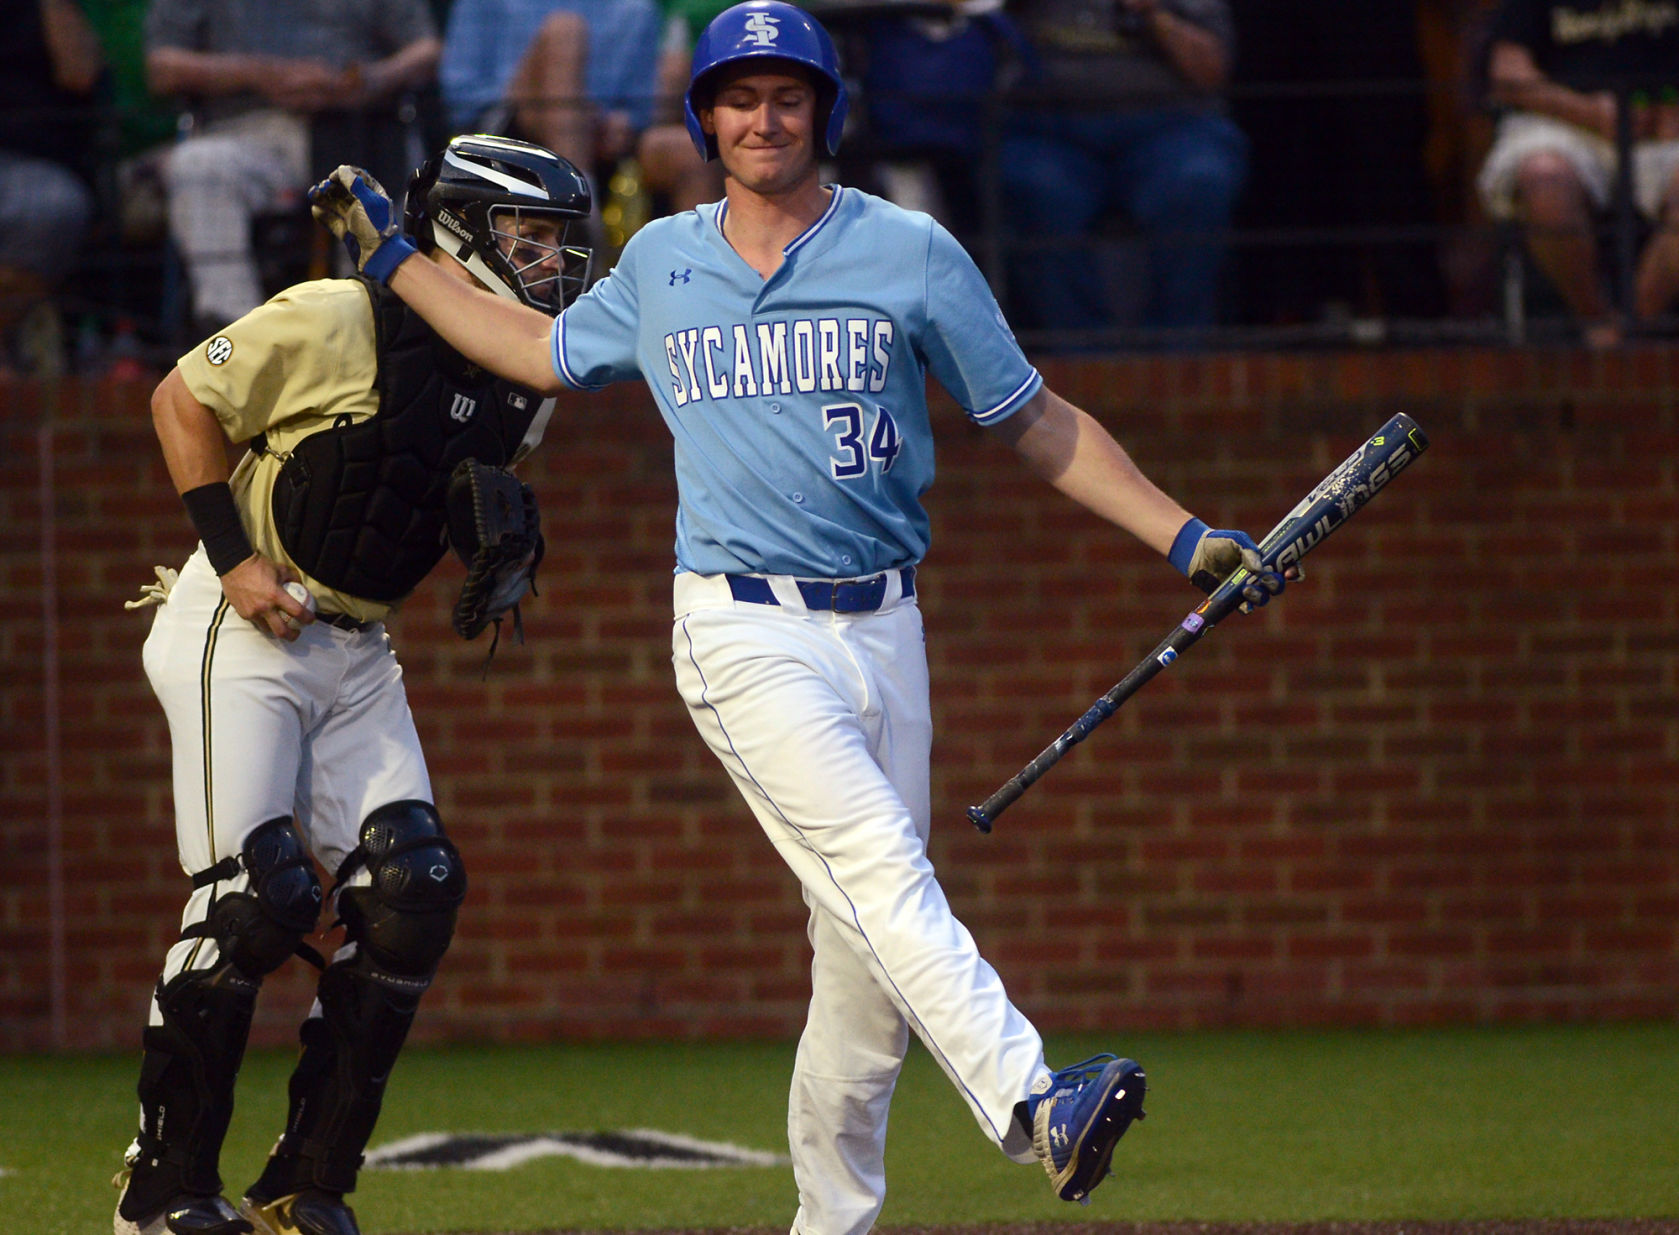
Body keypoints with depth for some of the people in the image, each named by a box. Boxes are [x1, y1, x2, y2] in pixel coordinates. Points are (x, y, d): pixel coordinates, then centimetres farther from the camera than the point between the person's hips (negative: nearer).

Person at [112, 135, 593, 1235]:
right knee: (256, 898, -15)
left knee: (412, 895, -6)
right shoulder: (342, 322, -16)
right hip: (242, 635, -7)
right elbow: (184, 400, -8)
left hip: (356, 651, 7)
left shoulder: (523, 391, 5)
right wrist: (234, 558, -15)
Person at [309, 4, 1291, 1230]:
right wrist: (391, 255, 29)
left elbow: (1035, 420, 8)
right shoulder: (660, 264, 11)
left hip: (883, 633, 2)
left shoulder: (910, 253, 5)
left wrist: (1182, 534, 1)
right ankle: (1033, 1107, -41)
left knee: (870, 954, 2)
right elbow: (542, 350, 30)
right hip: (745, 634, -2)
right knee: (879, 866, -23)